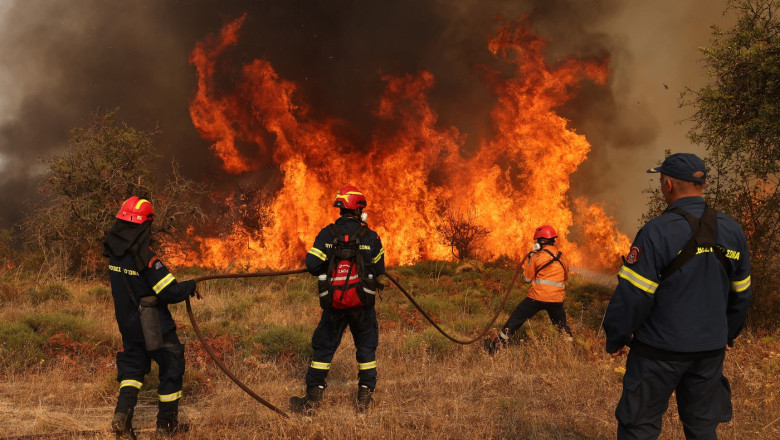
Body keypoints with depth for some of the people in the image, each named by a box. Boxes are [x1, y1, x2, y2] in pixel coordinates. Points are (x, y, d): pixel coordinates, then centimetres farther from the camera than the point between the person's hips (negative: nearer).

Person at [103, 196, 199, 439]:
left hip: (127, 323, 6)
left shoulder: (114, 251, -3)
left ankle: (123, 412, 2)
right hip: (154, 326, -6)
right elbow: (171, 293, -23)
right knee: (171, 367, 10)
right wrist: (190, 286, -4)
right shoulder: (145, 257, -25)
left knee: (132, 366, 21)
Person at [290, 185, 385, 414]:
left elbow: (312, 264, -10)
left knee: (323, 348, 10)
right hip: (363, 302, -1)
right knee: (366, 348, 15)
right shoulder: (371, 237, -3)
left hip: (334, 303, 1)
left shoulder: (327, 234, -3)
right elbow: (379, 269, 3)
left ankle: (312, 399, 9)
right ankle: (365, 397, 15)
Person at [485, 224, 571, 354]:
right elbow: (566, 277, 23)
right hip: (557, 299, 3)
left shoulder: (537, 256, -5)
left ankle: (498, 344, 9)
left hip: (537, 296, -3)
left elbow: (527, 278, 1)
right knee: (561, 325, 22)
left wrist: (528, 260, 13)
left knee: (516, 319, 6)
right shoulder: (562, 257, 9)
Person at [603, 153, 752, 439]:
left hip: (660, 350, -5)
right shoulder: (732, 231, 2)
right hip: (711, 350, 6)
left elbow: (632, 295, -17)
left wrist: (615, 339, -4)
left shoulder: (658, 232, -17)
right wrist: (728, 335, 25)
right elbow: (741, 294, 12)